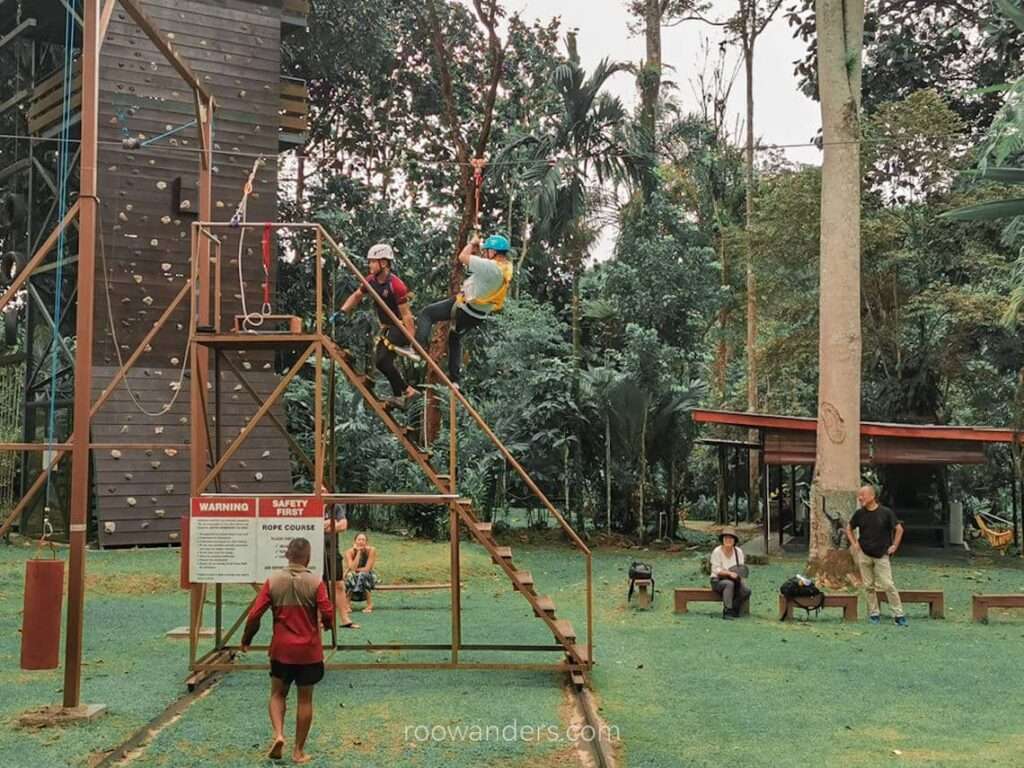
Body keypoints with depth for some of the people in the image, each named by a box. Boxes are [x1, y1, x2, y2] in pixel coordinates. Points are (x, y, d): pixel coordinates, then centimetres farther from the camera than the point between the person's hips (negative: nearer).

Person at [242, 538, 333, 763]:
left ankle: (278, 734, -3)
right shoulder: (315, 582, -12)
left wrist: (246, 639, 9)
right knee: (305, 699, 10)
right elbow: (327, 614, -16)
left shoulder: (273, 580, -7)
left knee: (278, 694, 19)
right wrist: (326, 625, 8)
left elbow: (254, 614, -7)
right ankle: (299, 751, 15)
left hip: (281, 649, 1)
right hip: (309, 651, -1)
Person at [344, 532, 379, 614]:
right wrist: (358, 552, -28)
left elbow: (367, 569, -20)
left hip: (368, 577, -1)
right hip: (353, 579, 1)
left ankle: (370, 604, -23)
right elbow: (352, 568, -29)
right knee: (350, 575, -33)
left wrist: (356, 569, -18)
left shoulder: (371, 550, -17)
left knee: (363, 574, -34)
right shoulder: (349, 552, -16)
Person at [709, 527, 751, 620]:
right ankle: (727, 612, -32)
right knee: (729, 584, -37)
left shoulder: (738, 551, -1)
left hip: (734, 581, 4)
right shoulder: (717, 551, -13)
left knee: (746, 590, -24)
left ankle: (733, 609, -2)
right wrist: (729, 573, -34)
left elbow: (741, 568, 0)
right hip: (718, 580, -4)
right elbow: (716, 570, -19)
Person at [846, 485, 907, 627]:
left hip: (881, 555, -3)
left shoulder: (886, 512, -7)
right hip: (864, 555, 3)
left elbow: (899, 528, 1)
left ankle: (899, 615, -1)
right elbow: (848, 528, 16)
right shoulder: (859, 513, 2)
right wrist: (854, 543, 4)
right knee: (869, 586, 6)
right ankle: (874, 614, 17)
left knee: (888, 585, -8)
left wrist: (894, 546, -3)